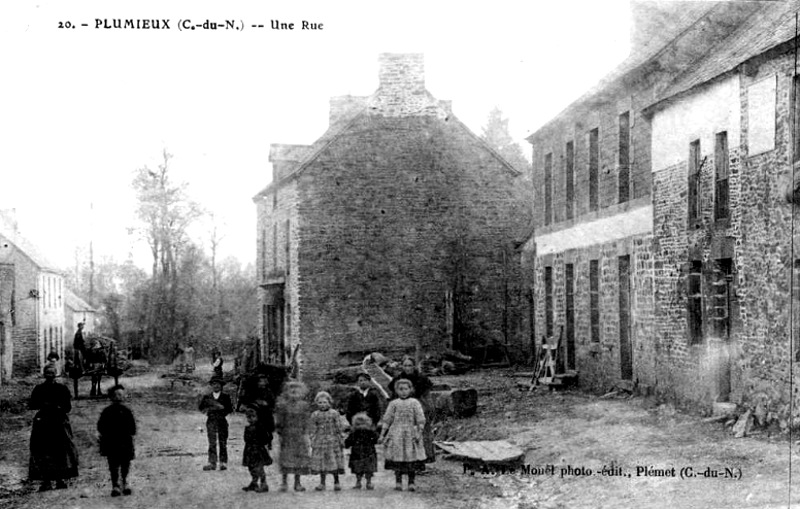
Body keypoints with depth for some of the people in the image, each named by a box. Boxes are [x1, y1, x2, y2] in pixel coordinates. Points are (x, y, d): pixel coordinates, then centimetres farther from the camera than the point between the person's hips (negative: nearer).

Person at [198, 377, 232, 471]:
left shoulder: (225, 397, 8)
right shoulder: (207, 397, 11)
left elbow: (230, 409, -1)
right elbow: (201, 408, 1)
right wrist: (217, 407, -11)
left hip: (222, 421, 0)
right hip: (211, 421, 0)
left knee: (223, 443, 1)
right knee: (212, 443, -6)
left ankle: (223, 463, 5)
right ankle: (212, 463, -9)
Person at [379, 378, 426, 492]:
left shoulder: (415, 403, 3)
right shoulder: (393, 404, 7)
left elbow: (420, 420, -1)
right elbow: (387, 420, 8)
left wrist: (419, 433, -10)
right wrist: (382, 434, 4)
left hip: (411, 434, -1)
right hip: (396, 435, 1)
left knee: (412, 459, -1)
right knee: (397, 459, 0)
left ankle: (411, 482, 7)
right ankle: (398, 482, 7)